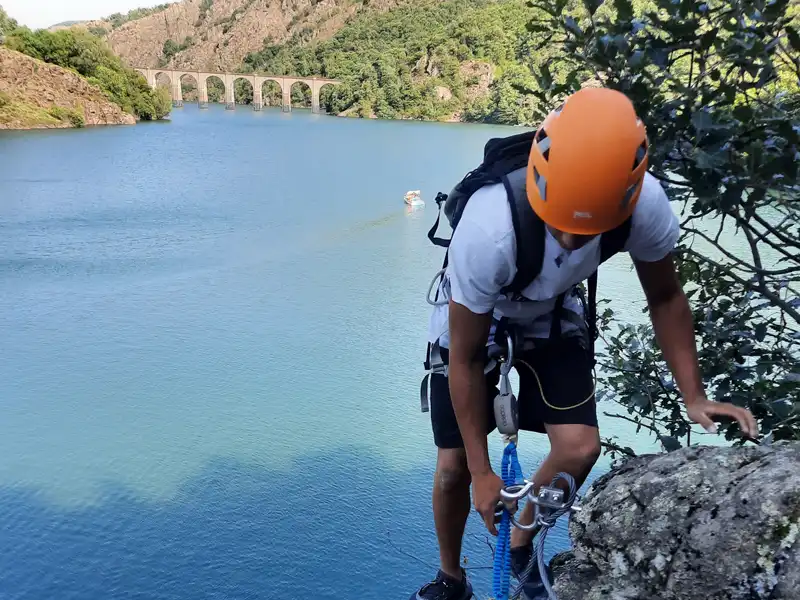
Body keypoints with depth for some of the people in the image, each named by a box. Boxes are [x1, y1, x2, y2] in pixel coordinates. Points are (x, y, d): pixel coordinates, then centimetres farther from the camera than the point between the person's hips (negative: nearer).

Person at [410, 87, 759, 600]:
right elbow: (465, 358, -27)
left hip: (553, 318, 3)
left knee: (580, 446, -16)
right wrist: (483, 472, -19)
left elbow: (665, 297, -8)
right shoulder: (489, 231, -40)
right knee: (455, 465, 0)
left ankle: (520, 544, 16)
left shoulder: (646, 205, -30)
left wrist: (694, 396, -15)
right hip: (473, 322, -2)